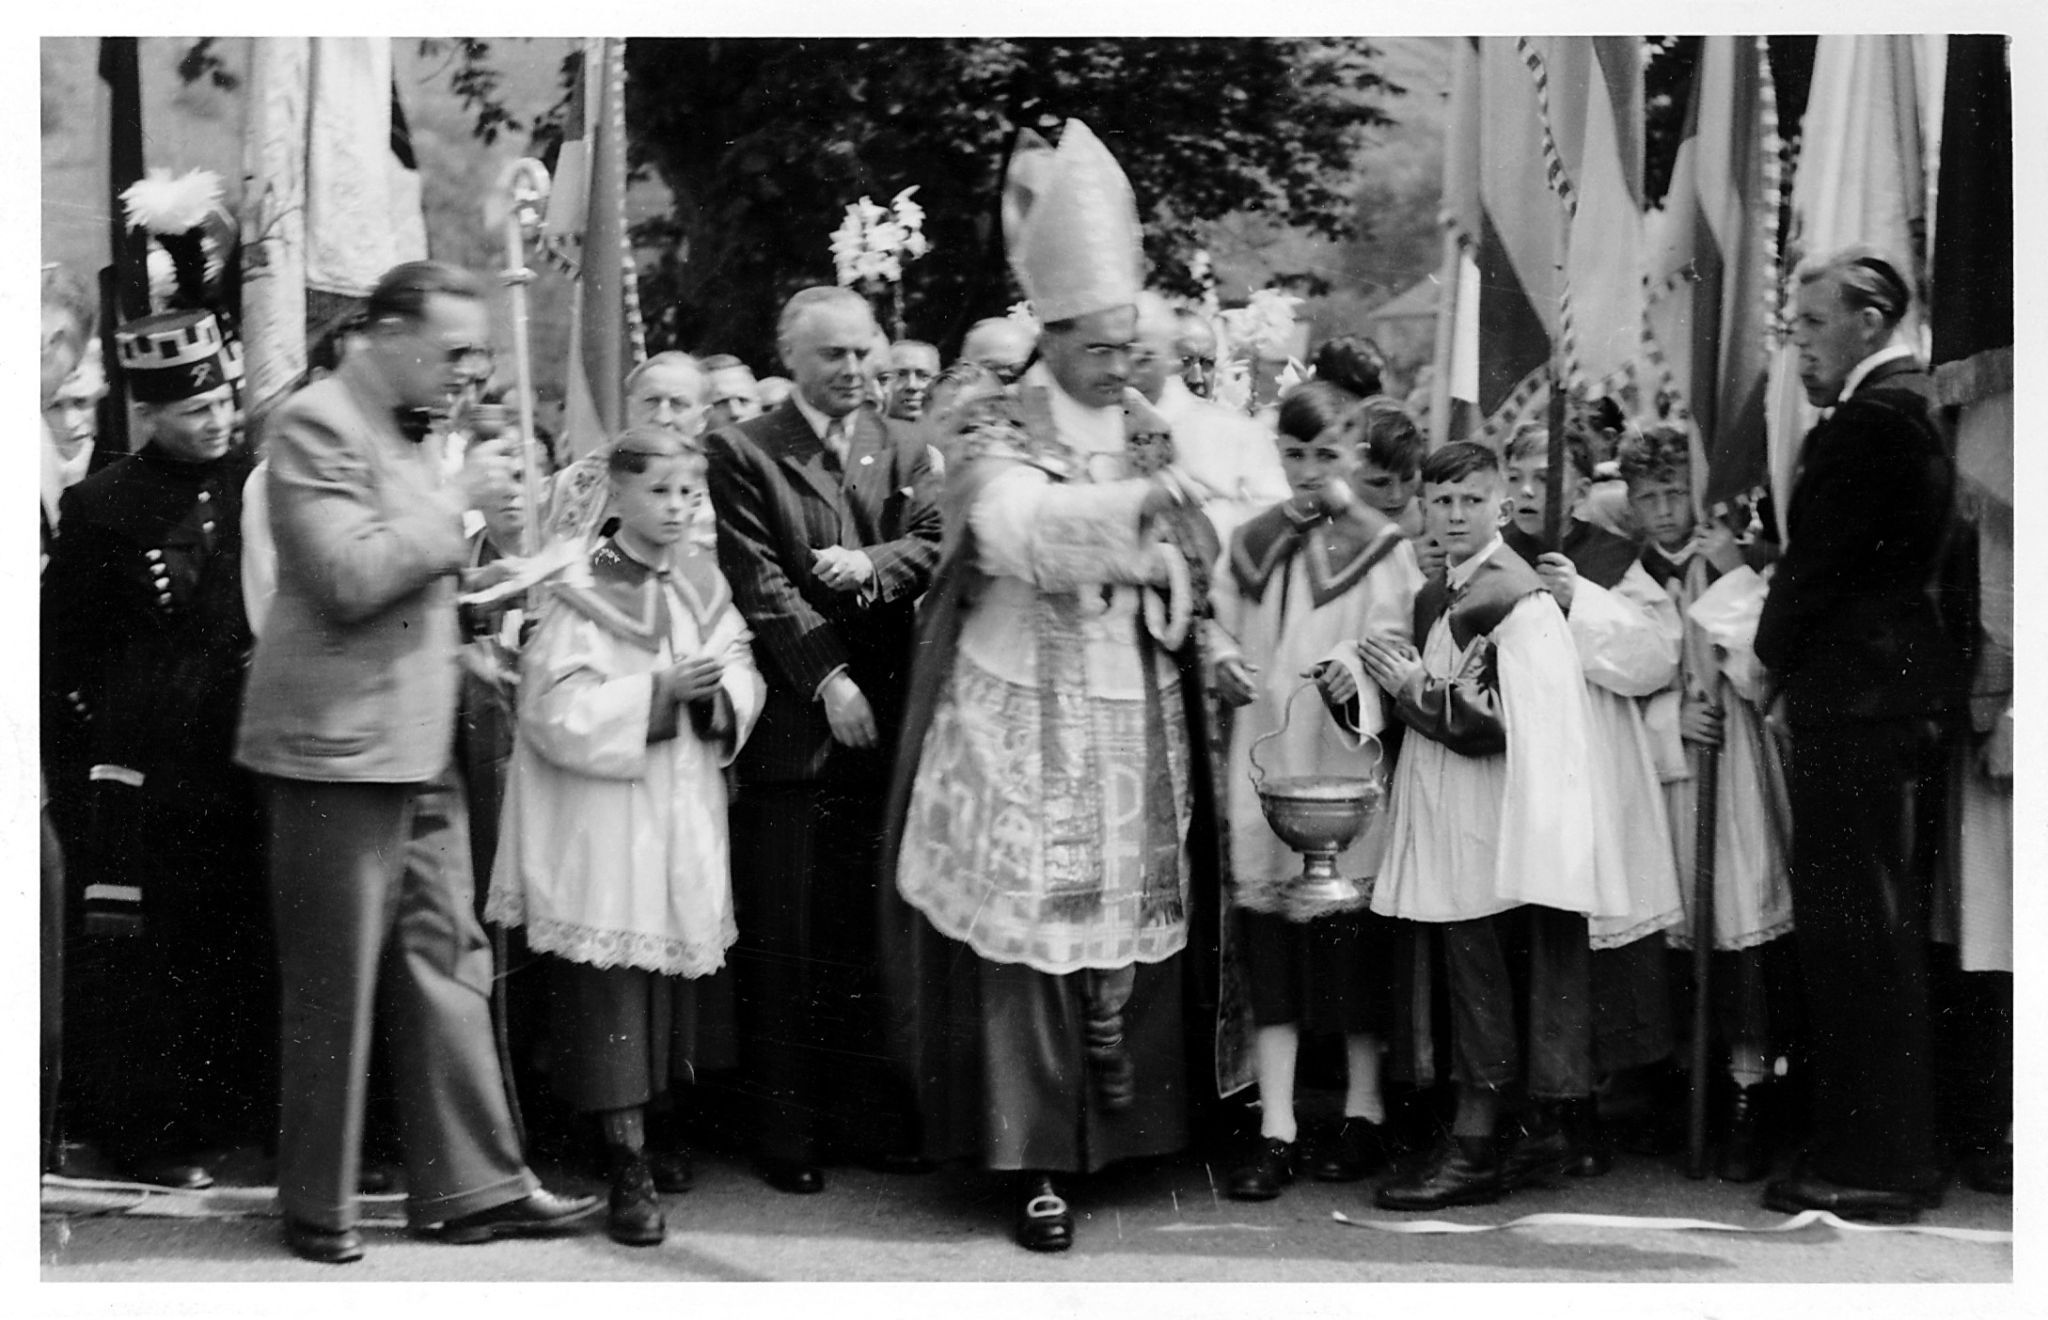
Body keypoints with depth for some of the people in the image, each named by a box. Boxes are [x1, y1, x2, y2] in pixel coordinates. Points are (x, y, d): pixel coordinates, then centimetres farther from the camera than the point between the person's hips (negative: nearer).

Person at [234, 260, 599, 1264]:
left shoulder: (411, 427, 16)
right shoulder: (317, 425, -12)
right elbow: (350, 578, -22)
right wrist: (458, 499, -16)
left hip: (418, 747, 9)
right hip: (338, 748, -9)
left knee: (446, 963, 9)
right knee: (336, 986, 0)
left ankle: (473, 1187, 15)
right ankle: (317, 1207, 12)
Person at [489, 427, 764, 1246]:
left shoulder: (703, 584, 8)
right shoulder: (584, 595, -9)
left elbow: (741, 671, 8)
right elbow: (557, 710, -15)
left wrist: (716, 696, -14)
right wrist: (659, 692, -21)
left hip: (686, 817, 6)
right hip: (605, 828, -5)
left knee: (674, 983, 11)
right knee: (612, 992, -4)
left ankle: (650, 1137, 25)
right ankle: (629, 1174, 0)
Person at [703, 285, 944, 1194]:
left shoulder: (902, 450, 15)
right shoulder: (742, 453, 1)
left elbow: (931, 548, 4)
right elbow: (758, 581, -7)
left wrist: (870, 565, -16)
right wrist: (827, 678, -13)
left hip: (881, 719, 4)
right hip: (790, 726, -4)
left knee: (868, 930, 7)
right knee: (782, 938, 0)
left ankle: (870, 1116, 15)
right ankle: (785, 1128, 7)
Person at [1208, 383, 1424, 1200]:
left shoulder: (1381, 550, -2)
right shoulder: (1251, 545, 9)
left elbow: (1394, 658, -8)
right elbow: (1224, 629, 18)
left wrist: (1356, 682, -27)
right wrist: (1225, 664, -3)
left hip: (1346, 763, -3)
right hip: (1263, 765, 3)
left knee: (1353, 937, 3)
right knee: (1268, 940, 0)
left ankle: (1363, 1111, 19)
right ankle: (1276, 1130, 4)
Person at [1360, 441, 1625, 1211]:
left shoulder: (1517, 598, -13)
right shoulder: (1434, 597, 14)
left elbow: (1510, 723, -18)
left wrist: (1419, 690, -15)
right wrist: (1406, 687, 4)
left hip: (1490, 821, -9)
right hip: (1441, 821, 9)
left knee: (1479, 976, -4)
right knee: (1464, 974, 11)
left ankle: (1474, 1153, 1)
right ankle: (1478, 1139, 19)